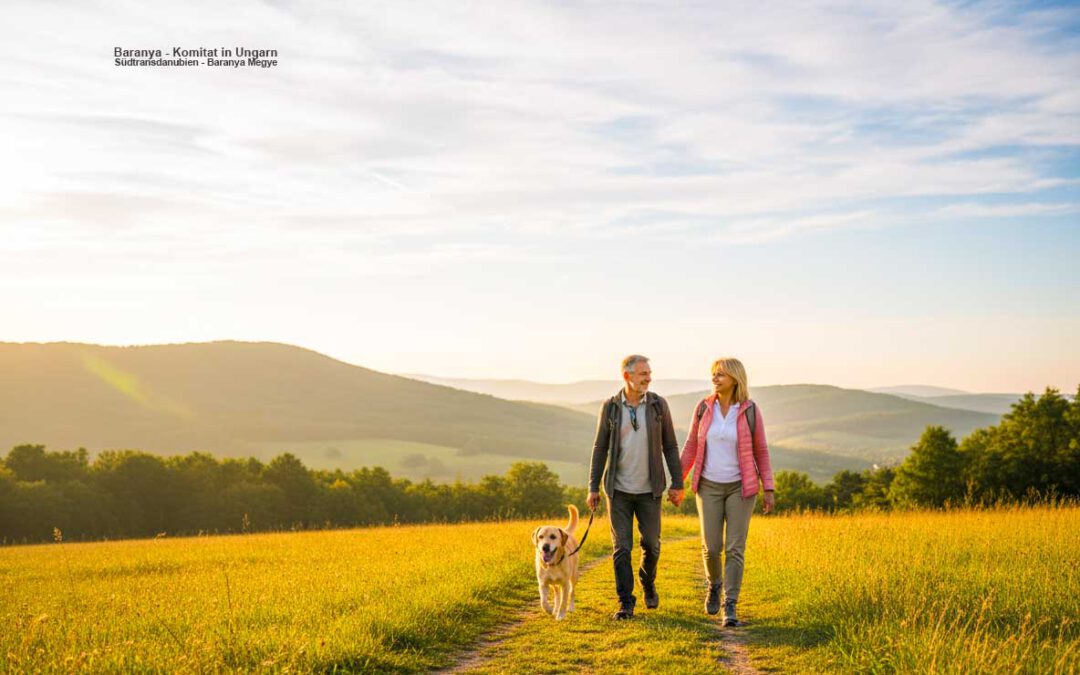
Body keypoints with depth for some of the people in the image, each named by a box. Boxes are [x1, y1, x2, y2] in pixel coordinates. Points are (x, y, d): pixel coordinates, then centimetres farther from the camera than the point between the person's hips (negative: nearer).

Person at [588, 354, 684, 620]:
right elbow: (600, 448, 2)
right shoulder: (610, 407, -3)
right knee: (621, 547, -3)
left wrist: (677, 483, -3)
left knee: (651, 543, 8)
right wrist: (593, 488, -1)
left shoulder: (658, 405, -3)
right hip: (619, 489, 0)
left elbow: (670, 446, 1)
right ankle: (626, 603, 5)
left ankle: (648, 583, 37)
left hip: (649, 490, 1)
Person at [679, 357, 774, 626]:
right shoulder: (703, 408, -3)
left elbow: (761, 451, -1)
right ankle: (715, 583, 32)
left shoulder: (750, 411, -9)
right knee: (711, 546, 0)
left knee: (735, 548, -7)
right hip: (710, 486, 2)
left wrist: (769, 489, -6)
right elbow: (691, 447, 5)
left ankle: (730, 607, -2)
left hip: (740, 487, -2)